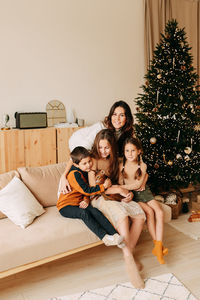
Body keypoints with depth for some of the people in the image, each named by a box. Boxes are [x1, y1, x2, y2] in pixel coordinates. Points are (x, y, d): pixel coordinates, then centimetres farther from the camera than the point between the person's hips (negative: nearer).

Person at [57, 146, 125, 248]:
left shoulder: (86, 171, 8)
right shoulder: (74, 174, -19)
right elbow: (86, 190, -24)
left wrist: (86, 199, -6)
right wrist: (104, 186, -20)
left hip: (79, 203, 6)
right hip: (66, 206, -6)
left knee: (95, 211, -22)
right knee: (83, 213, -34)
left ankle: (115, 235, -31)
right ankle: (105, 237, -38)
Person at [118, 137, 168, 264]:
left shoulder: (142, 165, -3)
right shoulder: (121, 165, -4)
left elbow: (138, 184, -11)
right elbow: (120, 183, -1)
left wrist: (124, 187, -17)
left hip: (143, 192, 2)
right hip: (130, 195, -2)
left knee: (159, 212, -19)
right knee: (149, 211, -24)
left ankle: (159, 246, -19)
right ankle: (156, 243, -13)